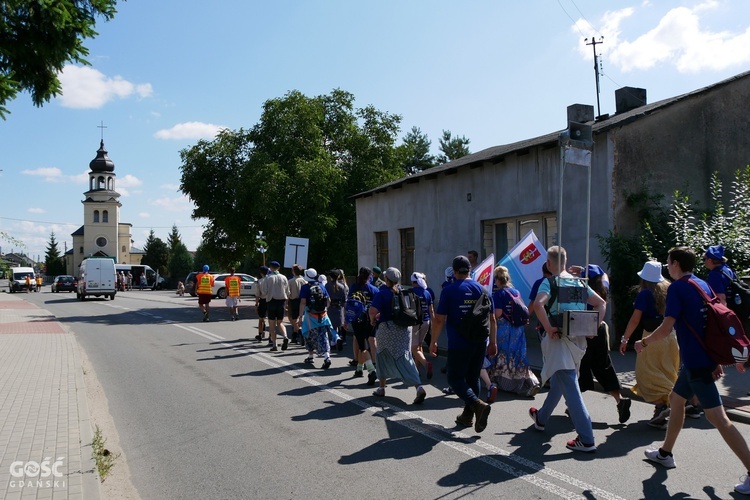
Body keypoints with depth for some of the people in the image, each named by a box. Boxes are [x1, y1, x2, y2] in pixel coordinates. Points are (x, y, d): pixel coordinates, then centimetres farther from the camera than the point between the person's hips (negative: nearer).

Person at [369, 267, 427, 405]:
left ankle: (381, 388, 23)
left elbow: (373, 311, -23)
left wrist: (373, 320, 0)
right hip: (405, 328, 4)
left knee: (383, 357, 15)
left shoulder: (382, 294, -11)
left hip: (387, 329, -4)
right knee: (406, 357, 4)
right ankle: (419, 387, -13)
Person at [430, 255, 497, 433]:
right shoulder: (482, 290, 5)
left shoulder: (449, 290, -8)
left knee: (455, 379, 3)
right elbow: (492, 319, 7)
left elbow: (439, 319, -10)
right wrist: (493, 343, 14)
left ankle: (478, 405, -18)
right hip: (480, 343, 5)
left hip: (458, 344, -5)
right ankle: (467, 415, 23)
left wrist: (433, 341, 0)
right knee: (473, 378, 16)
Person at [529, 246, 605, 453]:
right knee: (558, 382, 22)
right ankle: (541, 418, 42)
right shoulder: (580, 283, 11)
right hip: (578, 339, 7)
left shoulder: (549, 282, -9)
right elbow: (601, 303, 14)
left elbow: (538, 304, -27)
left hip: (559, 339, -7)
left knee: (571, 389, -5)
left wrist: (549, 328, -19)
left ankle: (586, 439, -5)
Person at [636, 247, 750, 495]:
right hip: (705, 358, 10)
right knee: (676, 399, 21)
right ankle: (665, 453, 32)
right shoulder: (704, 285, 11)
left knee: (717, 417, -7)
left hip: (696, 361, -10)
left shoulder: (677, 288, -14)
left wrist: (644, 342, -3)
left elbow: (666, 328, -19)